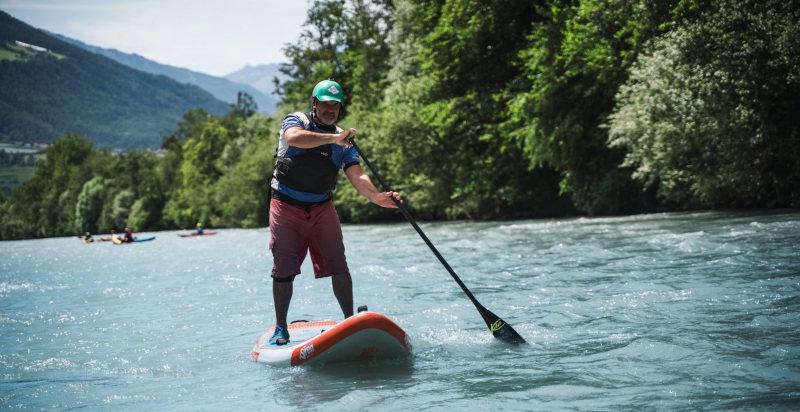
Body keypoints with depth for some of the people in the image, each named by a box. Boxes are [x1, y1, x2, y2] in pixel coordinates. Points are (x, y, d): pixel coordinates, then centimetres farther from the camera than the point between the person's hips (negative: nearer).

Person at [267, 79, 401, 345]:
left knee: (338, 266, -4)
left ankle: (350, 320, 6)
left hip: (322, 208, 3)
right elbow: (294, 137, -30)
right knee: (283, 270, -2)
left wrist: (376, 197, -26)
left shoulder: (344, 141, 7)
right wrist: (333, 138, -36)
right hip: (286, 206, -3)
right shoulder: (295, 121, -3)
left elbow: (357, 176, -7)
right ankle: (280, 328, 10)